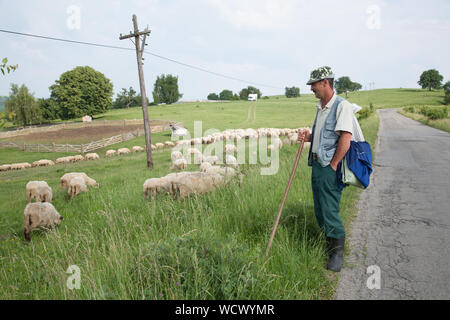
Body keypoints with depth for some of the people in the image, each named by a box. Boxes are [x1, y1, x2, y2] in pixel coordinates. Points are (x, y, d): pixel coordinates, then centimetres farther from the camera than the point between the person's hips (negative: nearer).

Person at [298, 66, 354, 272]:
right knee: (320, 211, 13)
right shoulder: (320, 107, 16)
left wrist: (333, 165, -18)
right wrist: (309, 137, 6)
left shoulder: (342, 106, -13)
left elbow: (345, 139, -20)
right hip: (316, 163, 9)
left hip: (330, 167, -9)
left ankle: (338, 253, 9)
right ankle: (329, 245, 27)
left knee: (330, 211, -5)